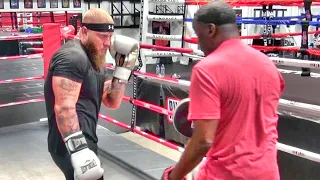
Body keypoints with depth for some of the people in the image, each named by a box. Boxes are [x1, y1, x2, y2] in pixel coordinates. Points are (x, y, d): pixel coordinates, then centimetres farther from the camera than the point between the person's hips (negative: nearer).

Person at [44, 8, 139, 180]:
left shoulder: (94, 60, 15)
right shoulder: (72, 57, -16)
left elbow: (112, 102, 14)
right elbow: (64, 108, -26)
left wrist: (124, 68, 4)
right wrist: (78, 149, -34)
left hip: (83, 142, 10)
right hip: (70, 145, -10)